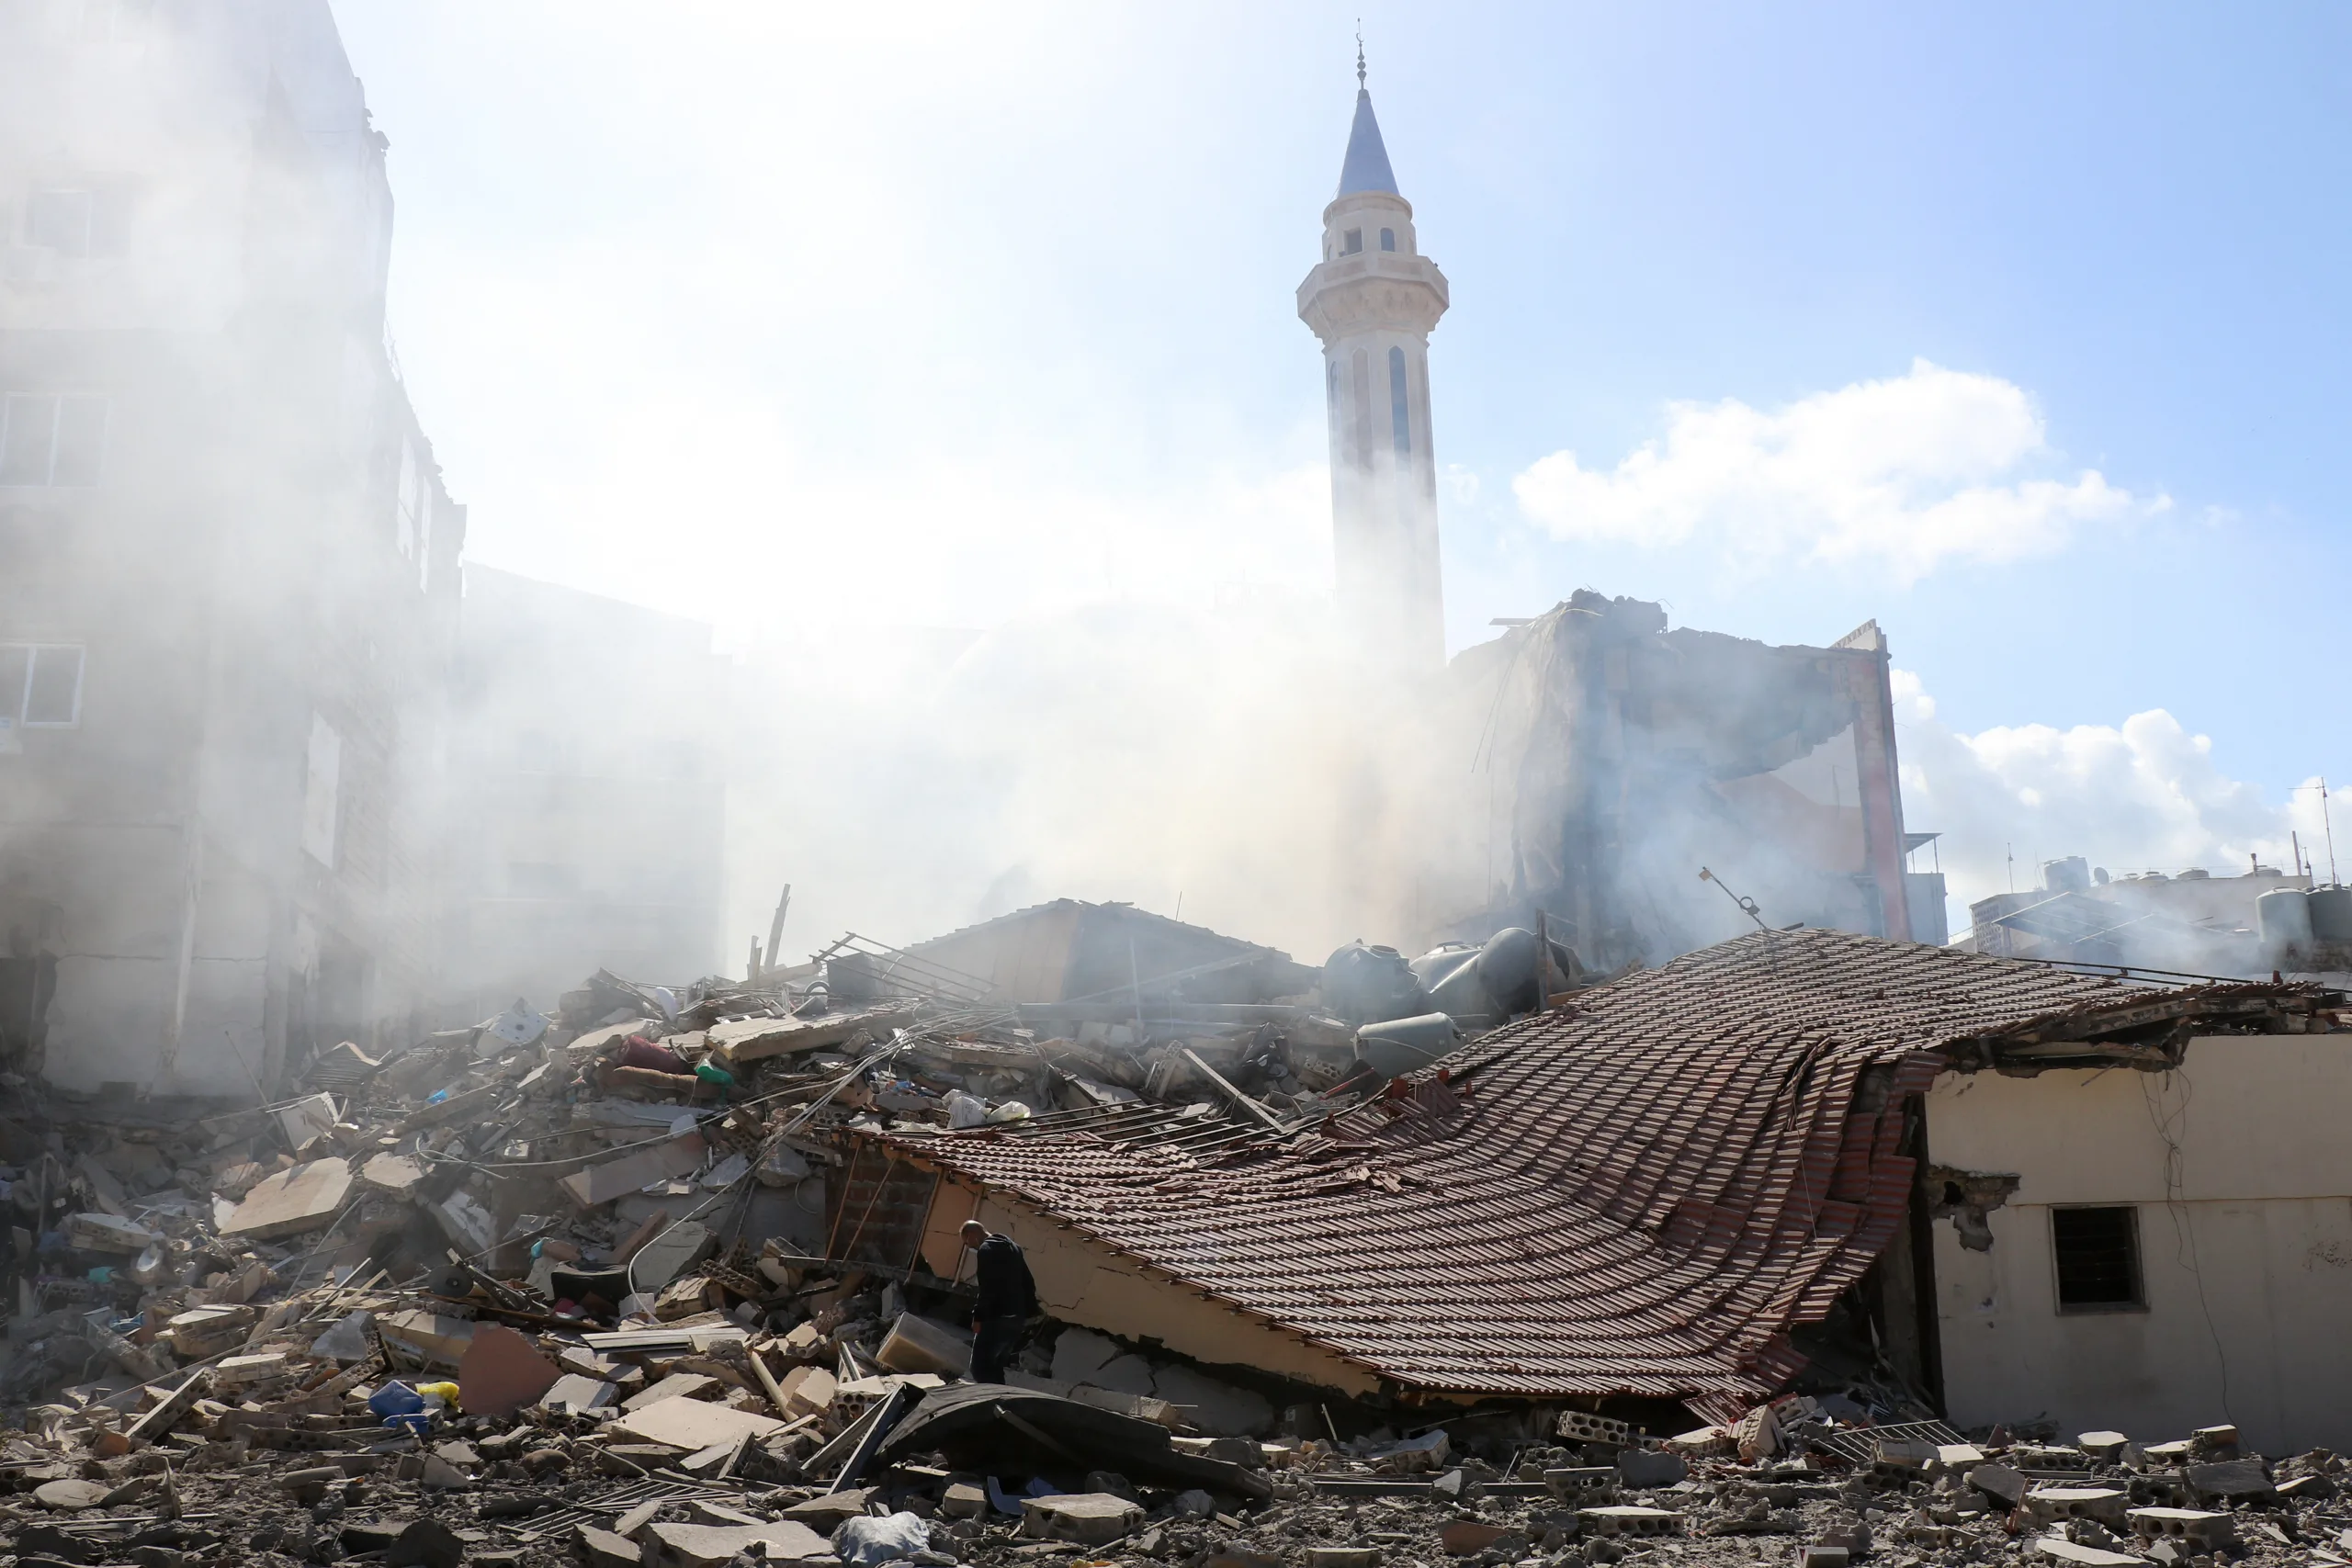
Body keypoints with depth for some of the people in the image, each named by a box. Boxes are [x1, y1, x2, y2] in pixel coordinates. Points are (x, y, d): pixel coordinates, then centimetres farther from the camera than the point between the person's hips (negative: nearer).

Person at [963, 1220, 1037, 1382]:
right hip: (1017, 1317, 9)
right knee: (995, 1367, 16)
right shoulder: (1012, 1247, 20)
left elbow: (987, 1289, -18)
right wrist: (1029, 1312, 20)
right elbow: (1028, 1282, 20)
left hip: (996, 1318, -9)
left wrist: (978, 1317, -17)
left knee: (980, 1367, -6)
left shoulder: (986, 1250, -8)